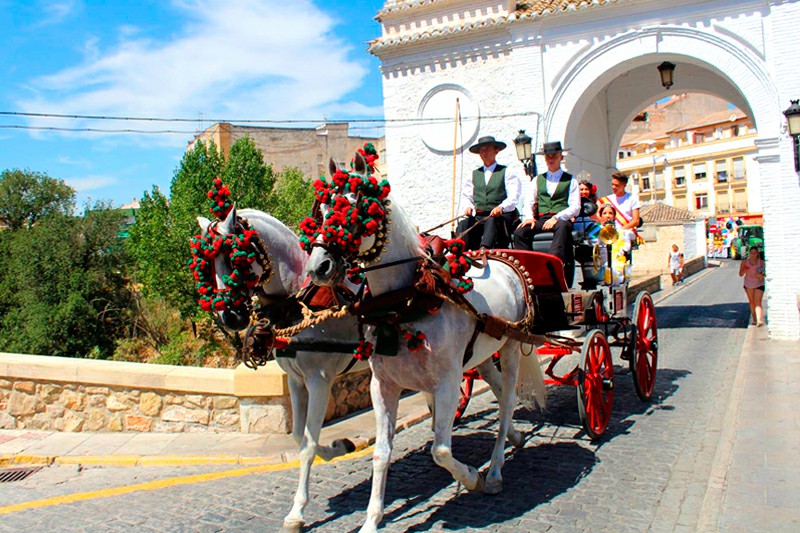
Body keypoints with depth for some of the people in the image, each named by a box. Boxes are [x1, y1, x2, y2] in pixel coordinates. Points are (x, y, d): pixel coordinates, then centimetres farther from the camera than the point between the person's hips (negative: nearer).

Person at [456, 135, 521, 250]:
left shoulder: (506, 172, 10)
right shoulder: (474, 174, 23)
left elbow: (513, 197, -3)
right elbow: (466, 195, 18)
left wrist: (501, 207, -24)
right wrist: (468, 206, -6)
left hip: (501, 216, -3)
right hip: (478, 217, 3)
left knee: (491, 221, -38)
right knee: (464, 223, -28)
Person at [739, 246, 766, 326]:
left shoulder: (761, 262, -6)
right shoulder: (745, 262, -1)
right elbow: (741, 274, 0)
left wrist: (762, 275, -22)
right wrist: (745, 270, -20)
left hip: (759, 284, -3)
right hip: (748, 284, 3)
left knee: (757, 302, -15)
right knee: (751, 302, 14)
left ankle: (759, 320, -24)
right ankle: (754, 319, 26)